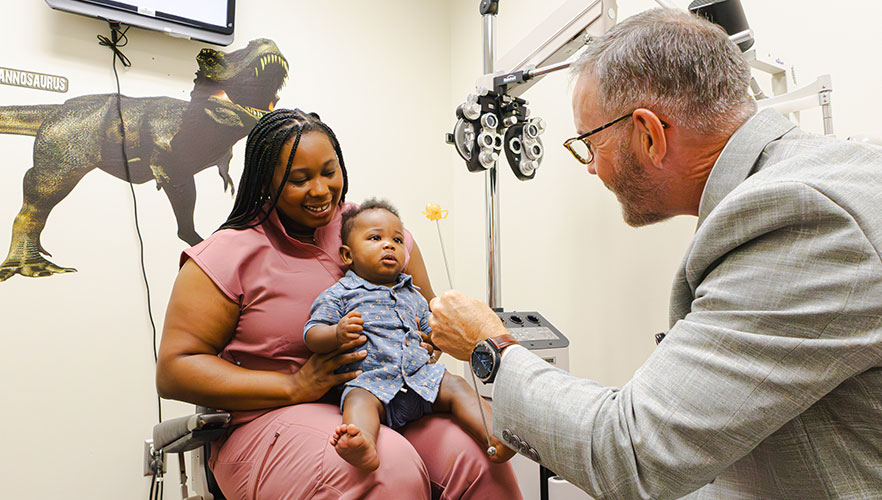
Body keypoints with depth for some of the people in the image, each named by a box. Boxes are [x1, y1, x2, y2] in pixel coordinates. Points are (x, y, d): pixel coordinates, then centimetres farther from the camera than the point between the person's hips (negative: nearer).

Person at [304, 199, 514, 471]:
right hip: (369, 380, -4)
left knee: (455, 386, -16)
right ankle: (364, 447, -57)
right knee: (359, 399, -33)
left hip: (421, 375, 5)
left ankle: (497, 436, -23)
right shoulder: (339, 294, 8)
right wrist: (338, 333, -19)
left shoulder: (412, 295, 23)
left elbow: (430, 331, 33)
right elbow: (312, 335, 1)